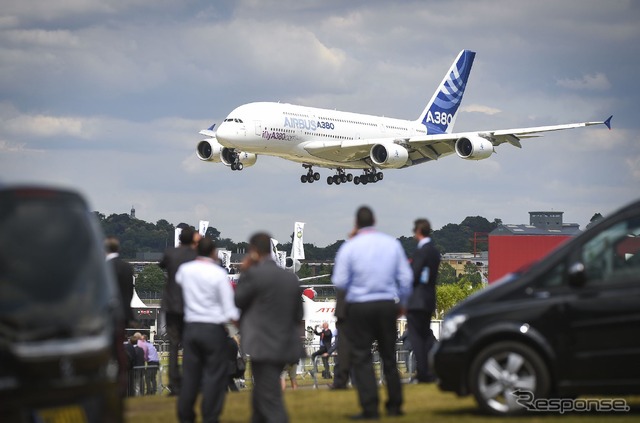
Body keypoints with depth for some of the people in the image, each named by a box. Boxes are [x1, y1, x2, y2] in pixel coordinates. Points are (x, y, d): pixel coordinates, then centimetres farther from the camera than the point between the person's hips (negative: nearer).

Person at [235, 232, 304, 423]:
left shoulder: (254, 274, -14)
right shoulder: (291, 278, 7)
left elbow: (238, 300, -2)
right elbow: (298, 315, 12)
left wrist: (244, 272, 4)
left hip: (263, 346, -7)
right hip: (285, 346, 7)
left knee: (270, 402, -7)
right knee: (261, 397, 22)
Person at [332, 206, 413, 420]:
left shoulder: (349, 247, -9)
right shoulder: (392, 244, 1)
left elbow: (339, 282, -8)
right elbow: (406, 277, 4)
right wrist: (402, 303, 17)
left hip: (359, 306, -3)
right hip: (387, 305, 4)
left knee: (362, 358, 1)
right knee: (389, 356, 14)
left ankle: (370, 409, -5)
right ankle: (394, 406, 19)